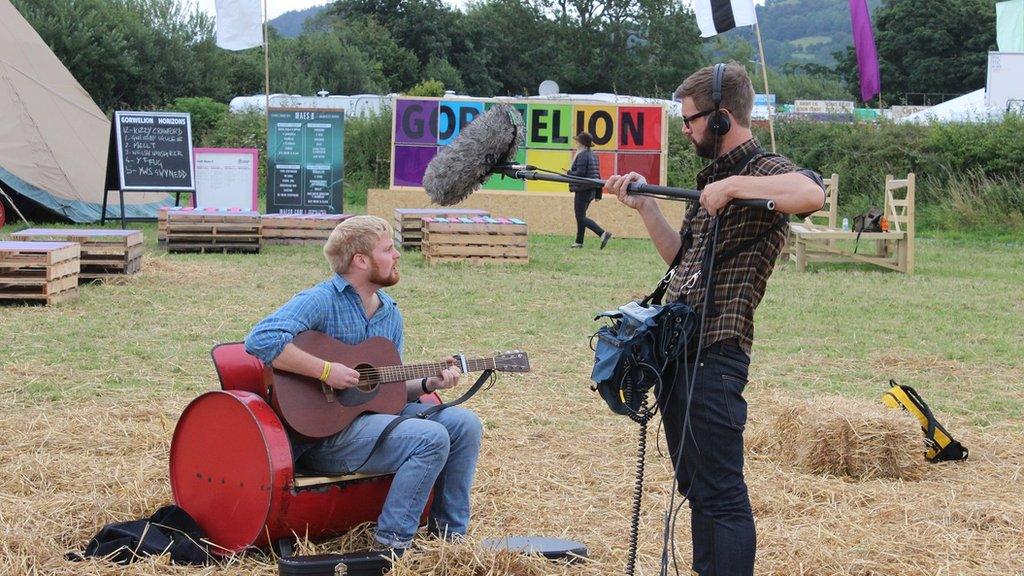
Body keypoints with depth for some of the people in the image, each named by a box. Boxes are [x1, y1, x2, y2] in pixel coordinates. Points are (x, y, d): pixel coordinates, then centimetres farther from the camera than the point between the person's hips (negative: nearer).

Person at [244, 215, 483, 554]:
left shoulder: (390, 313, 13)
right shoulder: (321, 301, -14)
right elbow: (261, 340, -29)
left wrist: (427, 384, -1)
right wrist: (326, 370, -28)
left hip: (373, 411, 9)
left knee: (464, 424, -1)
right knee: (431, 438, -23)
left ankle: (449, 533, 9)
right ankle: (392, 544, -14)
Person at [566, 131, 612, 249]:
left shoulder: (582, 155, -15)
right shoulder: (593, 155, 14)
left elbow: (580, 173, -24)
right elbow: (598, 174, 16)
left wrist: (569, 173, -3)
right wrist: (598, 194, 18)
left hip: (583, 190, -10)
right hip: (592, 190, 10)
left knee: (581, 218, -8)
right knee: (580, 216, 19)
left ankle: (603, 233, -21)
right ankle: (579, 242, 23)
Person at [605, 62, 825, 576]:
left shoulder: (765, 172, -9)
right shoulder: (712, 176, 18)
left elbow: (812, 194, -33)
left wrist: (733, 186, -26)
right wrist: (643, 205, 18)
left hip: (714, 355, -10)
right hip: (675, 348, 10)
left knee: (721, 494, -8)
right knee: (696, 488, 16)